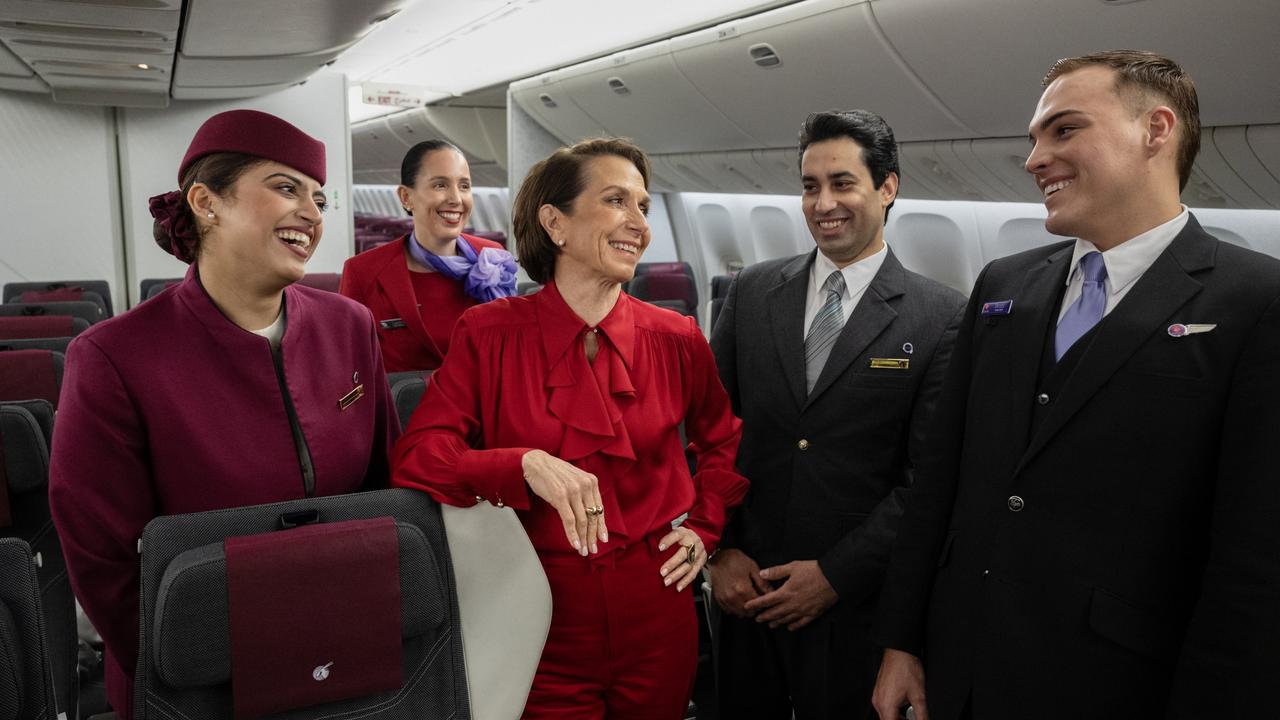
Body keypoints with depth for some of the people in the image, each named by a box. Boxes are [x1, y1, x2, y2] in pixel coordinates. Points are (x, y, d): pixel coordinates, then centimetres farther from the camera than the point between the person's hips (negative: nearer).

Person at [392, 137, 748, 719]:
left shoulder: (675, 339, 0)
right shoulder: (489, 333, -8)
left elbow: (722, 440, 17)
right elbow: (415, 457, -14)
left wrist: (705, 526, 7)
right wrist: (525, 464, -27)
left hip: (656, 614, 3)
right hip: (543, 620, -2)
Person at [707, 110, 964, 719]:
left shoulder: (941, 318, -8)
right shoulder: (752, 292, 2)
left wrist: (835, 575, -11)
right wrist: (720, 549, -4)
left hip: (855, 602, -2)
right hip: (745, 589, 3)